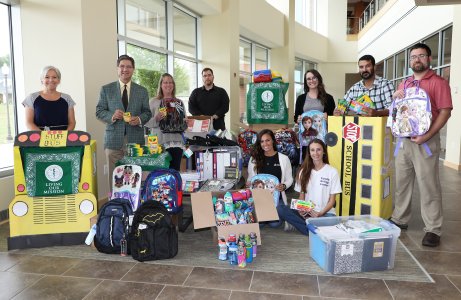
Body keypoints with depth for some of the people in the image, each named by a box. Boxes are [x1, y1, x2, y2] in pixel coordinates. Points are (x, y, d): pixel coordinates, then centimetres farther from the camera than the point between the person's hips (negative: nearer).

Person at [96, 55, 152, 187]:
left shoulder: (142, 91, 11)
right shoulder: (106, 89, 8)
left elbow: (147, 112, 11)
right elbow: (99, 111, 7)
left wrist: (140, 119, -11)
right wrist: (112, 115, -14)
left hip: (135, 139, 1)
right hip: (114, 139, 0)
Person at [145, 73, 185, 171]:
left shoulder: (179, 102, 15)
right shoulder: (153, 102, 6)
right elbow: (147, 123, 1)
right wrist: (156, 119, -16)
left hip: (176, 142, 2)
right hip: (159, 142, -2)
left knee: (175, 170, 1)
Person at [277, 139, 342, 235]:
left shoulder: (332, 172, 0)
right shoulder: (304, 171, 9)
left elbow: (332, 200, 0)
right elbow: (301, 195, 10)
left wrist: (320, 213, -16)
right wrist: (301, 209, -11)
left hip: (325, 213, -3)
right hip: (306, 212, 3)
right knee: (280, 209, -24)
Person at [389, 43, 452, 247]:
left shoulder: (438, 83, -4)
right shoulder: (405, 84, 16)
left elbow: (445, 112, -12)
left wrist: (427, 136, -21)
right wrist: (395, 97, -1)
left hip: (425, 141, -6)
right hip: (404, 139, 6)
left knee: (428, 186, -4)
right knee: (401, 182, 11)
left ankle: (433, 230, 4)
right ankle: (399, 219, 24)